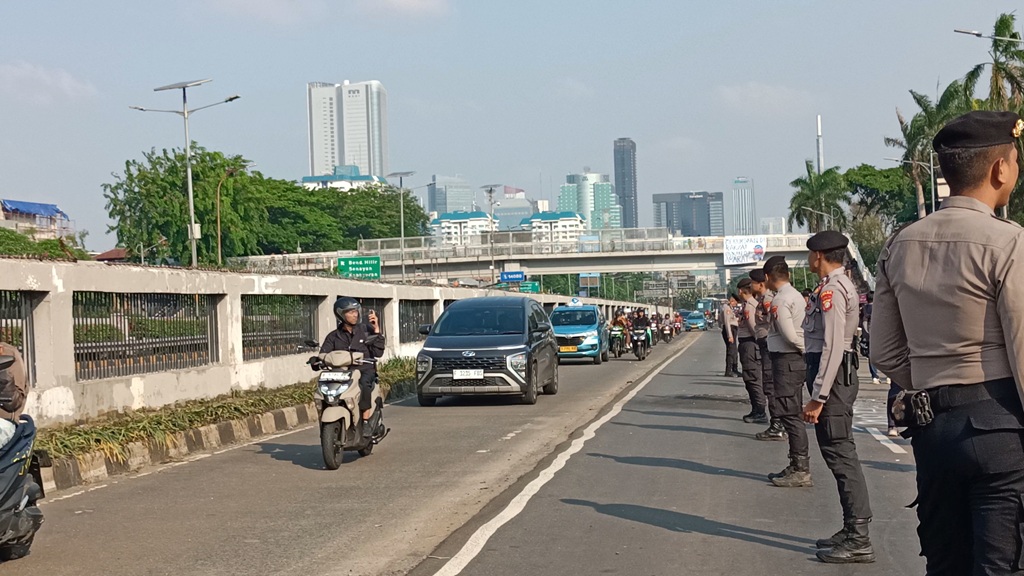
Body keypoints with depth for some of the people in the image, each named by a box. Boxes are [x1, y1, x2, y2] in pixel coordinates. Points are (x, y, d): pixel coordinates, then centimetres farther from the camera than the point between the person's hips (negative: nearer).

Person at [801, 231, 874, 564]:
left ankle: (858, 541, -5)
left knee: (840, 454, -8)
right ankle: (852, 532, 24)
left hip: (832, 374, -11)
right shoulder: (842, 285, 16)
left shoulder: (831, 290, -16)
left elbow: (832, 347, -22)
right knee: (840, 454, 16)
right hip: (841, 373, 11)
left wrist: (817, 398, -22)